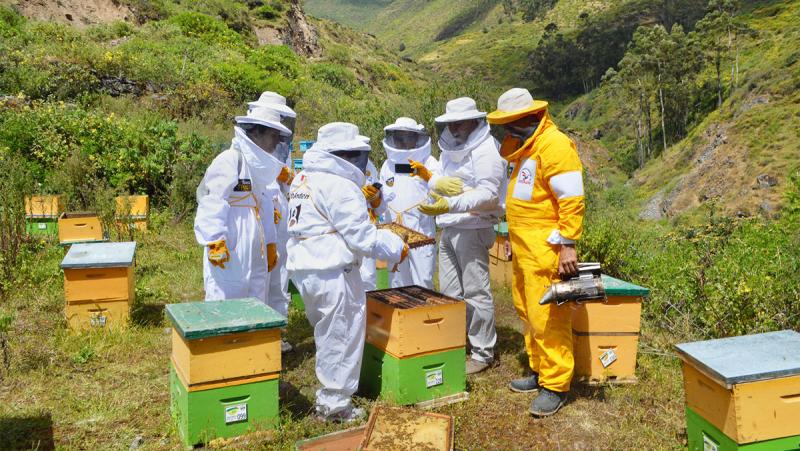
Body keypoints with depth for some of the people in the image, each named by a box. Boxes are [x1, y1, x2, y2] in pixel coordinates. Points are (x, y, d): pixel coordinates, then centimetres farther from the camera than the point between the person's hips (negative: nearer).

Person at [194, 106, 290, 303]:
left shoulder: (259, 166, 17)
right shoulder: (229, 160, -12)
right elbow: (212, 203, -19)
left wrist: (270, 244, 21)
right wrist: (216, 242, -23)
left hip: (255, 255, 9)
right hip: (230, 257, -9)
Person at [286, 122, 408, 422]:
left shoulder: (303, 178, 12)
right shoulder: (339, 185, -18)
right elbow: (362, 237, -18)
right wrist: (397, 247, -3)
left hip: (303, 268, 10)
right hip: (332, 273, -10)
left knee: (328, 333, 23)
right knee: (341, 337, 4)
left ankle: (329, 396, 37)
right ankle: (334, 404, 16)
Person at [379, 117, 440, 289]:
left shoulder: (429, 162, 1)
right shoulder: (388, 165, 13)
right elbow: (381, 201, 18)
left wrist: (426, 174, -30)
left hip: (422, 232, -4)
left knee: (423, 284, -5)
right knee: (397, 284, 12)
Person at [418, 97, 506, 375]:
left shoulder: (486, 150, -11)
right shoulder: (450, 149, 17)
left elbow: (489, 195, -19)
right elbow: (436, 182, 12)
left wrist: (450, 205, -30)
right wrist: (437, 182, -13)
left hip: (472, 229, -8)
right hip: (448, 228, 8)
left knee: (476, 293, -2)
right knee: (449, 292, 12)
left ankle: (482, 353, 9)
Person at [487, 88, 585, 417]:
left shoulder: (554, 145, -14)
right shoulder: (528, 147, 16)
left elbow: (572, 199, -20)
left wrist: (567, 244, -22)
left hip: (546, 250, -10)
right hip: (525, 250, 10)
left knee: (548, 318, -5)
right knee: (528, 312, 17)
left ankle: (555, 386, 5)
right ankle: (539, 370, 31)